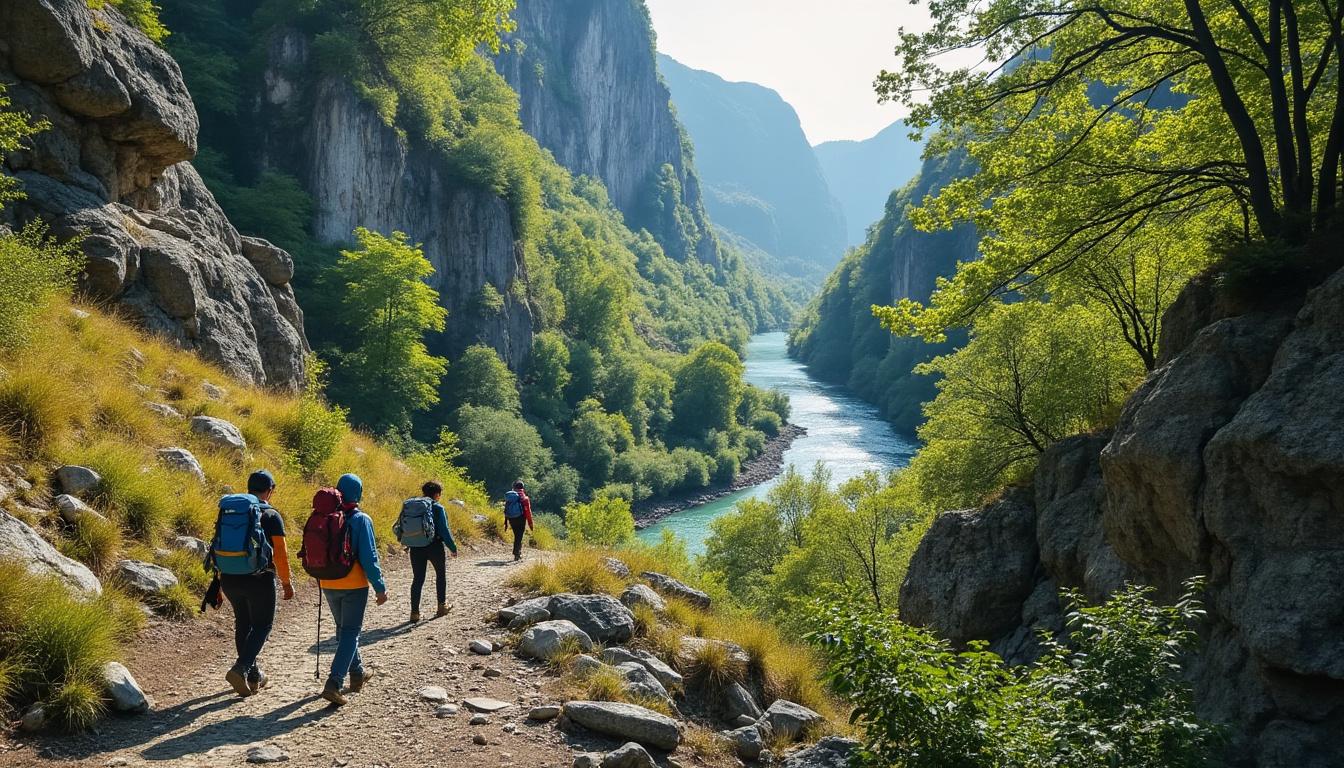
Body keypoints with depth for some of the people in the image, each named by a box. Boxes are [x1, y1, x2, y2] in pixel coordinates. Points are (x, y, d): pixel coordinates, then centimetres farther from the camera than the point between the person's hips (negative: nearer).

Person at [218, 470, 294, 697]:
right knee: (262, 625, 7)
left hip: (230, 578, 5)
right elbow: (280, 553, -11)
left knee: (243, 624, 18)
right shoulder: (271, 516, -8)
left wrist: (221, 578, 20)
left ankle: (253, 675, 24)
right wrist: (286, 583, -1)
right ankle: (240, 668, -10)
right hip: (259, 579, -5)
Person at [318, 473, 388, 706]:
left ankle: (358, 674, 35)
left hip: (329, 585, 5)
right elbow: (368, 557, -16)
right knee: (350, 633, 0)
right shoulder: (361, 520, -14)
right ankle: (334, 683, -13)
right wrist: (380, 587, -10)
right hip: (354, 585, -5)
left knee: (344, 630, 21)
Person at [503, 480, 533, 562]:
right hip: (520, 519, -4)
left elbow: (506, 510, 7)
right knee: (519, 537, 1)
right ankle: (516, 554, -7)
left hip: (511, 519, 4)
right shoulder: (524, 497, -7)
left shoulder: (508, 496, 5)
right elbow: (528, 510, -9)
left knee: (517, 536, 19)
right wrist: (530, 522, -4)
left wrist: (506, 521, 13)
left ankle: (519, 553, 23)